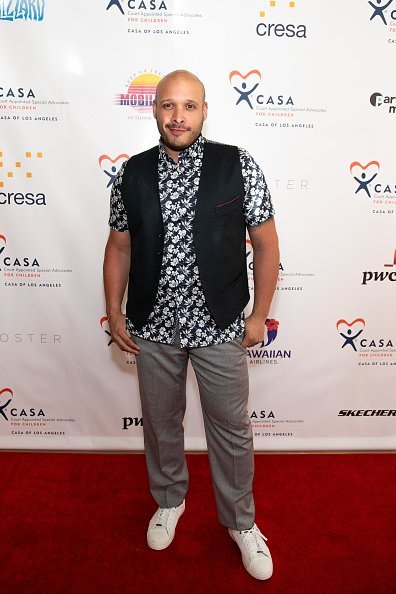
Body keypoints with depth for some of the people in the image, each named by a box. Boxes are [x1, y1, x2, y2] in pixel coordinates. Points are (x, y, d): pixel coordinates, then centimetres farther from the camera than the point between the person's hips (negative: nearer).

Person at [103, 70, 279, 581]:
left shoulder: (238, 166, -7)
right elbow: (119, 247, 6)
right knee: (160, 422, 19)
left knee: (231, 428, 13)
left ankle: (241, 521, 38)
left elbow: (266, 242, -3)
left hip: (220, 328, -1)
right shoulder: (132, 173, 0)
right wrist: (114, 312, 3)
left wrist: (260, 313, -3)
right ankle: (169, 501, 48)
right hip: (152, 328, 2)